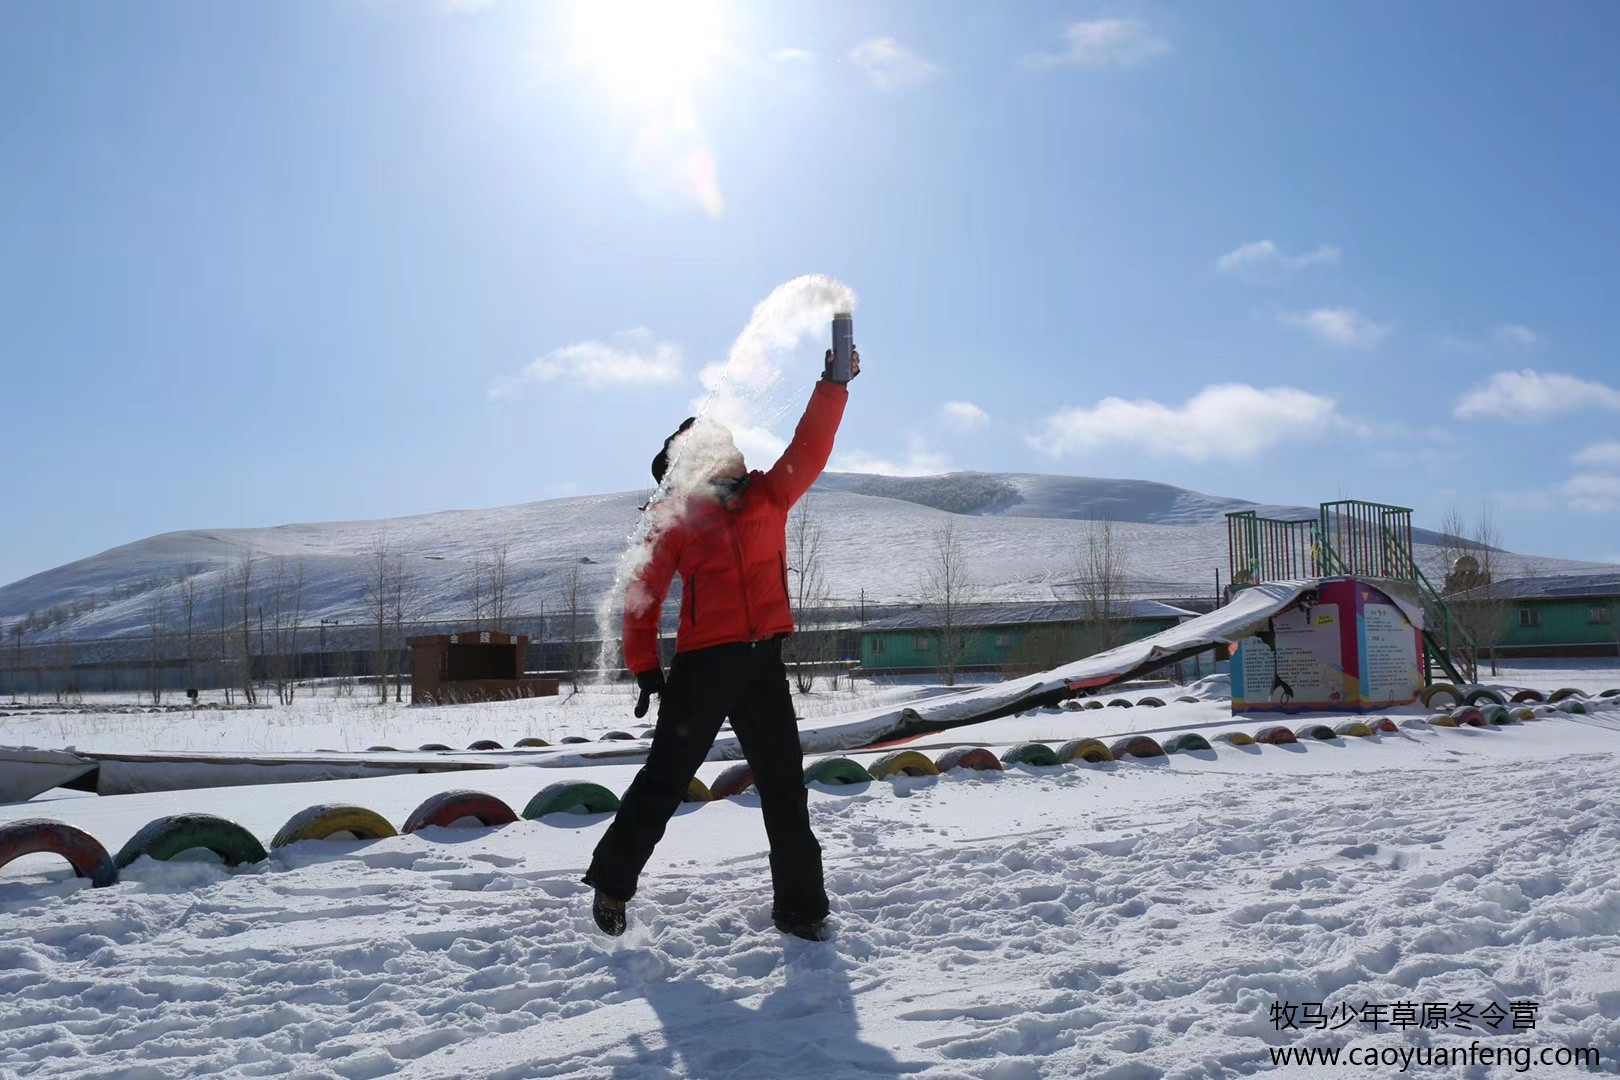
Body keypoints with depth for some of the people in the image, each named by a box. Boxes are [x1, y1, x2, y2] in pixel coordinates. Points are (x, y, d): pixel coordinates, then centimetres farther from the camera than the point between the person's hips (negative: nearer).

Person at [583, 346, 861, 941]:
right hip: (702, 664, -3)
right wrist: (645, 669, -3)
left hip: (763, 662, 4)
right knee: (666, 777, 4)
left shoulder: (769, 498, 12)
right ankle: (612, 882, 23)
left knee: (784, 785, 6)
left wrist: (833, 384, -8)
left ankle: (799, 905, 17)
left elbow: (808, 450, 2)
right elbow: (643, 593, 1)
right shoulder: (676, 519, 2)